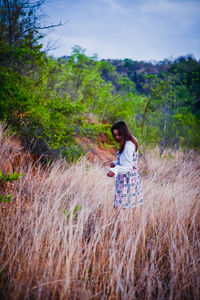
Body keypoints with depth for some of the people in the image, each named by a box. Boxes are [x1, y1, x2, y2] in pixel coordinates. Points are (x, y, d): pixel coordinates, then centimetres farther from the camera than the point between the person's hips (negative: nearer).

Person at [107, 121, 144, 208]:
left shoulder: (128, 146, -20)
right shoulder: (132, 141, 10)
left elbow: (128, 166, -24)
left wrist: (115, 170, -38)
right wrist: (116, 163, 10)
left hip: (127, 179, -10)